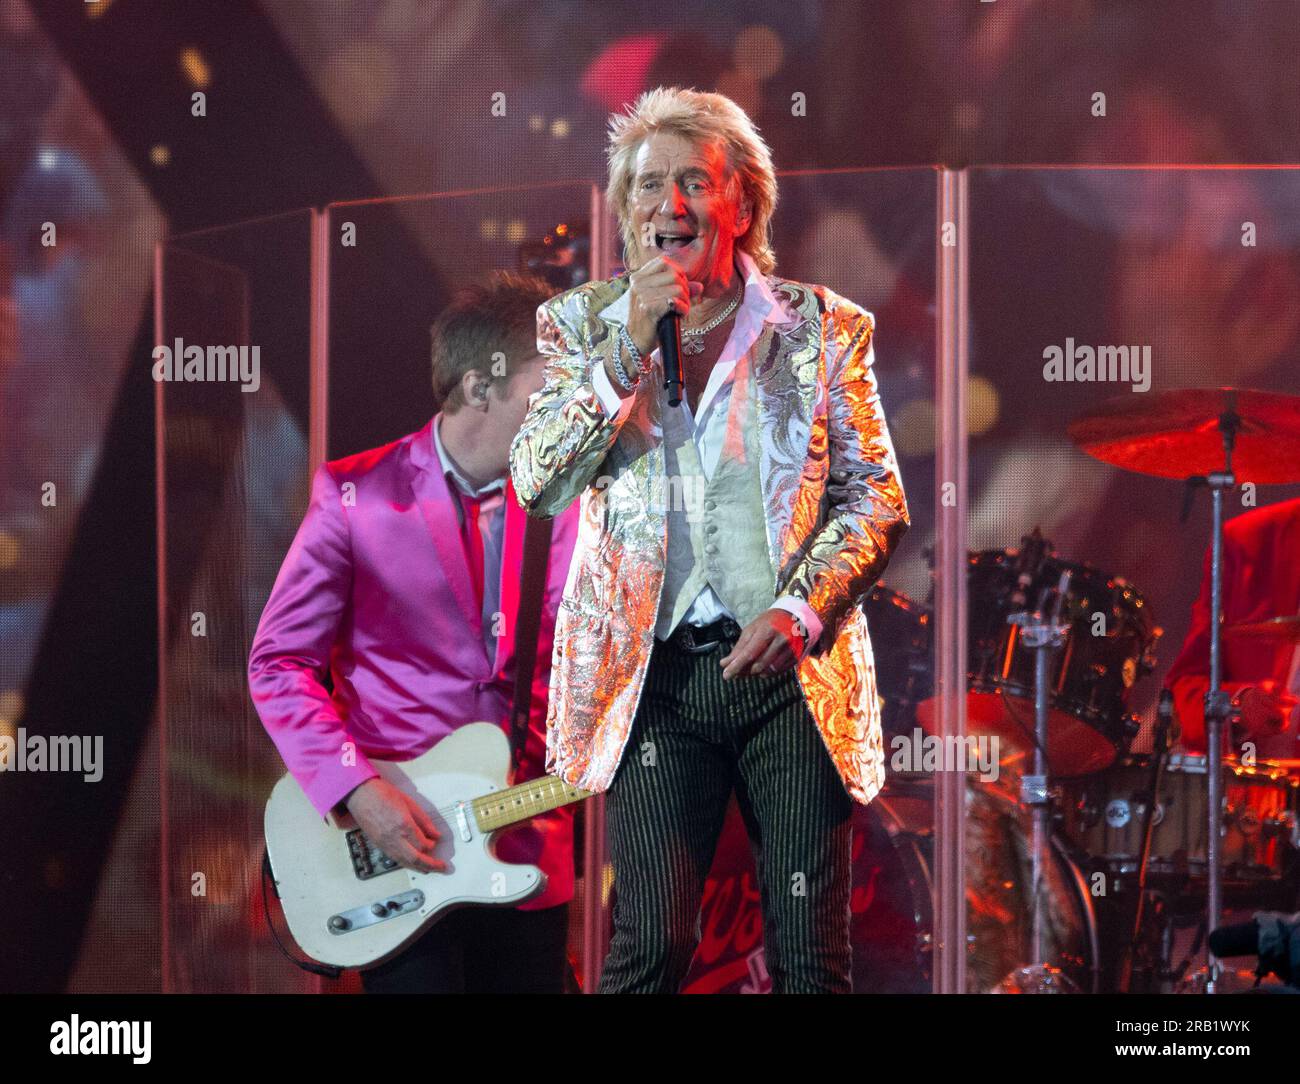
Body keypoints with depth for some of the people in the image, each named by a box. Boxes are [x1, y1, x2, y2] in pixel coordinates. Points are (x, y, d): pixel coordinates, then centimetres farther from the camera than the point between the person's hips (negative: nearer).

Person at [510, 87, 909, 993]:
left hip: (795, 672, 0)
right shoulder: (584, 325, 9)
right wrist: (631, 346, -12)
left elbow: (878, 501, 4)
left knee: (811, 956, -3)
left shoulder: (824, 328, 7)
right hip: (655, 678, 0)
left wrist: (801, 608, -12)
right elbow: (536, 481, -4)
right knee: (650, 949, -9)